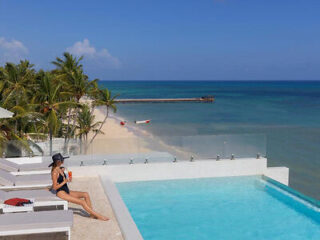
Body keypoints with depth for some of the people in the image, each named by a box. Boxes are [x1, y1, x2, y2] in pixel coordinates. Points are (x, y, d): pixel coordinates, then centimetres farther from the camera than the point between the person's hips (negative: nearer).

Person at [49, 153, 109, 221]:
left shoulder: (60, 169, 9)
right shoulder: (55, 172, -18)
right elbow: (55, 187, -18)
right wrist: (64, 181, -23)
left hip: (67, 191, 9)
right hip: (61, 193, -9)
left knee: (86, 194, -4)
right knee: (82, 202, -16)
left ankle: (92, 214, -5)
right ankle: (98, 216, -10)